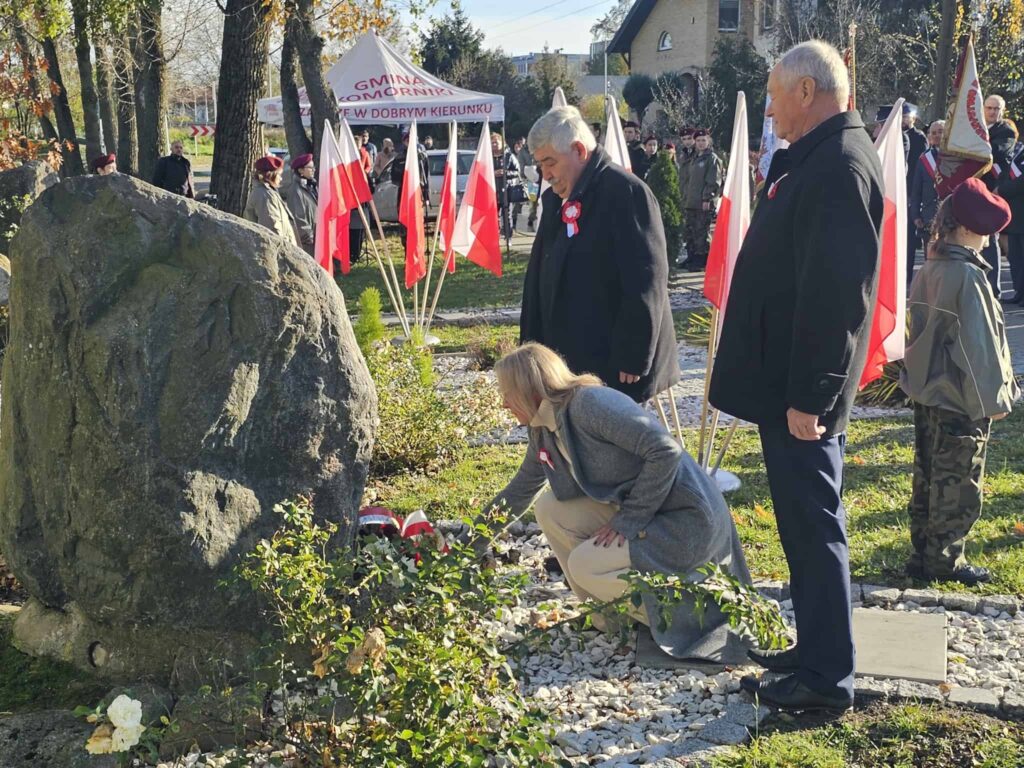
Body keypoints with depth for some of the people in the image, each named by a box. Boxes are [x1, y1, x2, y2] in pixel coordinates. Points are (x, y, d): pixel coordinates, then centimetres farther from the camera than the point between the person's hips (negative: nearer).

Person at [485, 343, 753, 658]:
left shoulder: (589, 404, -22)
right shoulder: (544, 432, 6)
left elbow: (666, 450, -28)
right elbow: (520, 491, 22)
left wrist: (629, 520, -21)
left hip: (688, 520, -9)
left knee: (585, 565, -19)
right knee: (549, 509, 1)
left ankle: (686, 612, -1)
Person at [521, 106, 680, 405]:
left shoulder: (626, 192, -14)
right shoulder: (556, 199, 14)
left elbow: (645, 283, -19)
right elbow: (538, 280, 21)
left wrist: (632, 360, -20)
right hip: (568, 364, 8)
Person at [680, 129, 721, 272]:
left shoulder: (712, 159, -5)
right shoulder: (694, 159, 21)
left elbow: (714, 182, -12)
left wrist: (707, 198, -18)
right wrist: (685, 199, 19)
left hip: (705, 204, -9)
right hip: (691, 203, 9)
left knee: (701, 232, -8)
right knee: (689, 232, 10)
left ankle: (701, 261, -5)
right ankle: (692, 259, 18)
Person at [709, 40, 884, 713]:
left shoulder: (839, 164, -19)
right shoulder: (818, 159, 14)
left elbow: (836, 292, -25)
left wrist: (808, 395, -24)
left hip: (804, 389, -10)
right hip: (786, 380, 10)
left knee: (813, 523, -2)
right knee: (803, 521, 17)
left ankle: (827, 678, 9)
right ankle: (815, 649, 30)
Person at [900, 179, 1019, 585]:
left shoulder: (929, 270, 5)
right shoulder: (969, 276, -19)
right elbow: (980, 344, -18)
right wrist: (993, 398, -11)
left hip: (927, 392, 8)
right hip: (961, 402, -8)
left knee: (928, 477, 13)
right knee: (958, 483, 3)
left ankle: (923, 555, 21)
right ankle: (946, 560, 11)